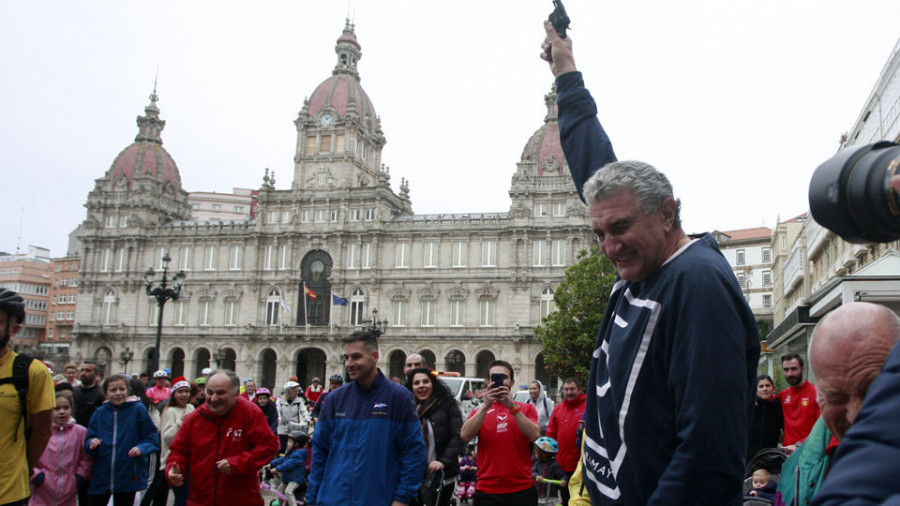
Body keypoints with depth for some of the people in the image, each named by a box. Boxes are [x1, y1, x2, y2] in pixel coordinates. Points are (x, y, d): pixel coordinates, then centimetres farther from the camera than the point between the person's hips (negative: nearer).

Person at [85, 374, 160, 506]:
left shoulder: (138, 409, -5)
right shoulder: (100, 412, 4)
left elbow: (152, 439, -4)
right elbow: (89, 438, 8)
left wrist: (141, 448, -23)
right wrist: (91, 443, -14)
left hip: (128, 476, -3)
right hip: (100, 476, 3)